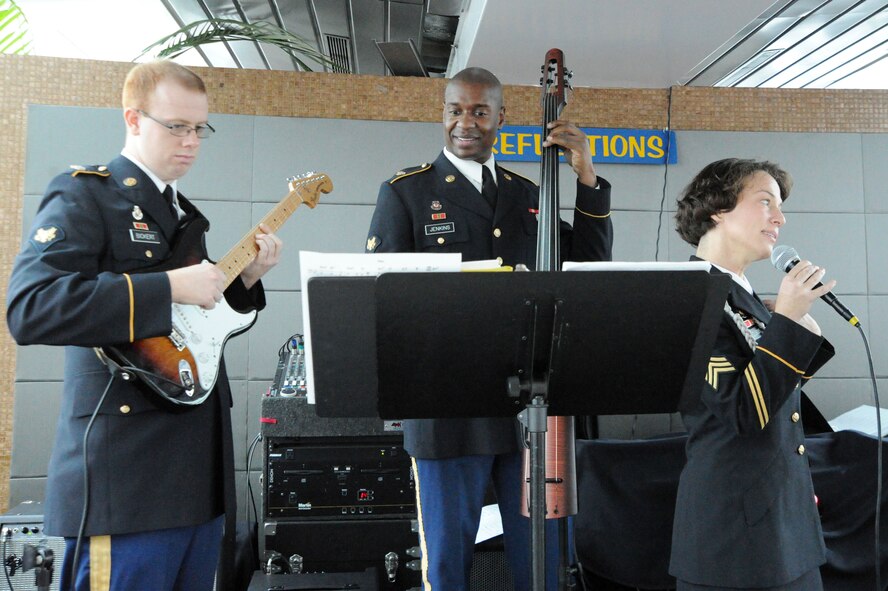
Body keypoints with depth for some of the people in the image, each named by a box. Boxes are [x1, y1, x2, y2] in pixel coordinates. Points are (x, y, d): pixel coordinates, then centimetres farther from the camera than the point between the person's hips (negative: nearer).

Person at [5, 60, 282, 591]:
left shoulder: (182, 211, 18)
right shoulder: (85, 195, -7)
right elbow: (29, 308, -24)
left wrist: (245, 279, 6)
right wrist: (167, 287, -25)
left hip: (200, 465, 9)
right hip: (126, 471, -8)